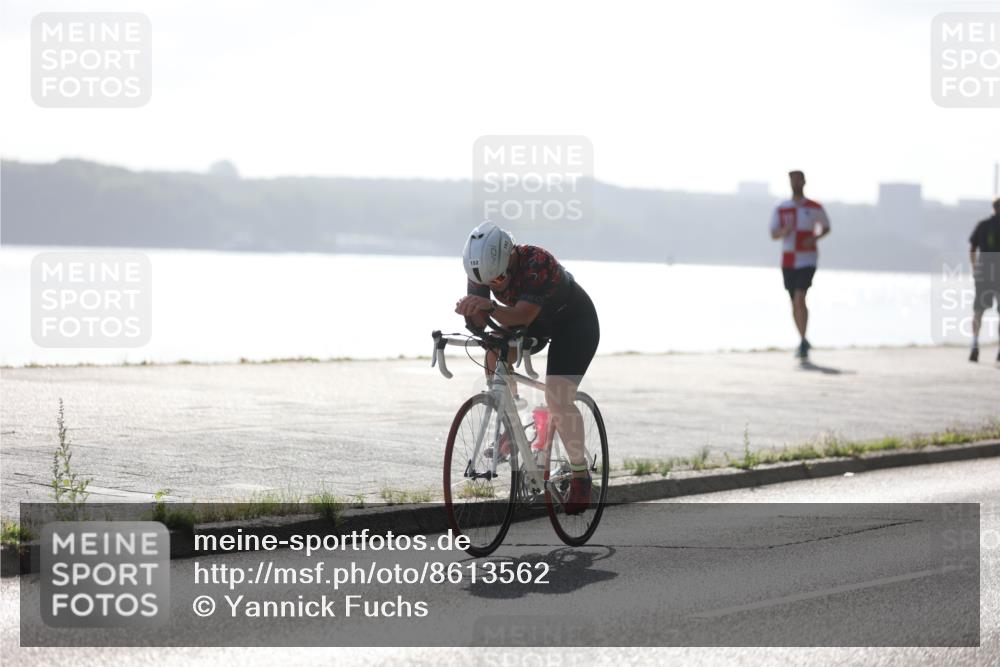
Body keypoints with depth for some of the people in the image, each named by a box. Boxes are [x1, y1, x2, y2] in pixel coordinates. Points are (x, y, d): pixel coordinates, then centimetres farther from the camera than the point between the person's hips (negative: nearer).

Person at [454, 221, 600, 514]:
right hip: (536, 322, 7)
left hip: (575, 320, -7)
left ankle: (580, 475, -2)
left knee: (558, 401, -19)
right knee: (495, 359, -15)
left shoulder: (538, 263, -39)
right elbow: (477, 321, -18)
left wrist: (489, 307, -65)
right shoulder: (485, 269, -21)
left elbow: (524, 315, -49)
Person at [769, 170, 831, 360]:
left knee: (799, 298, -20)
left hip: (807, 260, -3)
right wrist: (783, 231, -21)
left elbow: (826, 228, 14)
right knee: (795, 302, 9)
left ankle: (803, 342, -16)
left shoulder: (815, 208, 1)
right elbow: (773, 234, 3)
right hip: (788, 261, 3)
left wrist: (815, 238, -7)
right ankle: (803, 342, 22)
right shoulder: (781, 209, 5)